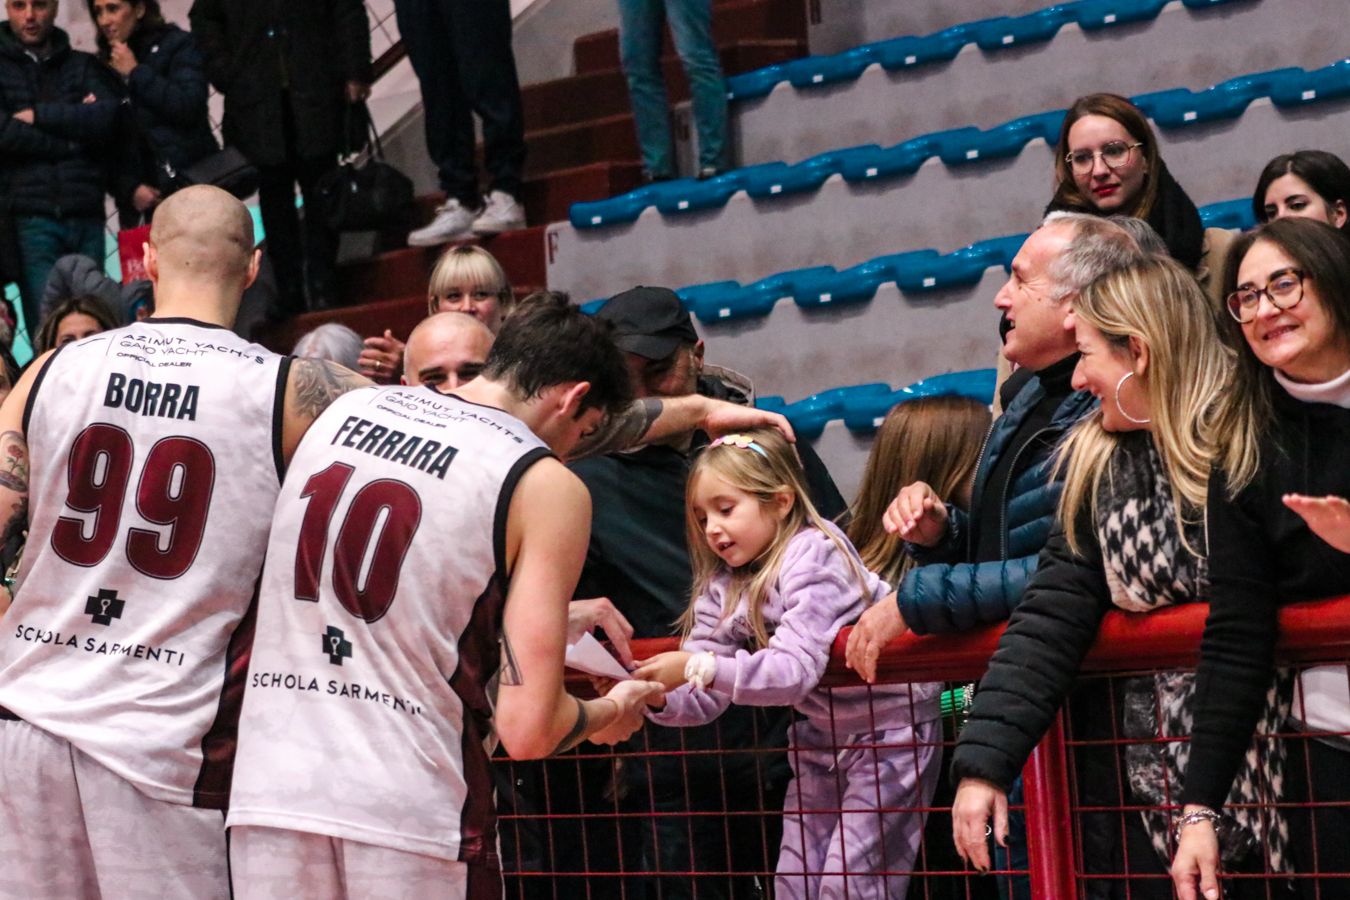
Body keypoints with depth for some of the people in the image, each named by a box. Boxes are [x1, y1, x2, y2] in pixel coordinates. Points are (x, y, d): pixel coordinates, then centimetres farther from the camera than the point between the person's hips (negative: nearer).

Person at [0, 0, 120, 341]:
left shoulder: (86, 67, 16)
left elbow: (108, 119, -2)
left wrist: (38, 115, -6)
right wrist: (76, 129, -3)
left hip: (86, 216, 2)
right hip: (31, 219, -2)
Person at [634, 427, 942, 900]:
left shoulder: (812, 555, -24)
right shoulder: (723, 587, -1)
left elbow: (796, 669, -35)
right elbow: (707, 700, -5)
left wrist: (698, 668, -40)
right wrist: (660, 696, -26)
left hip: (889, 722, -8)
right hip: (821, 732, 8)